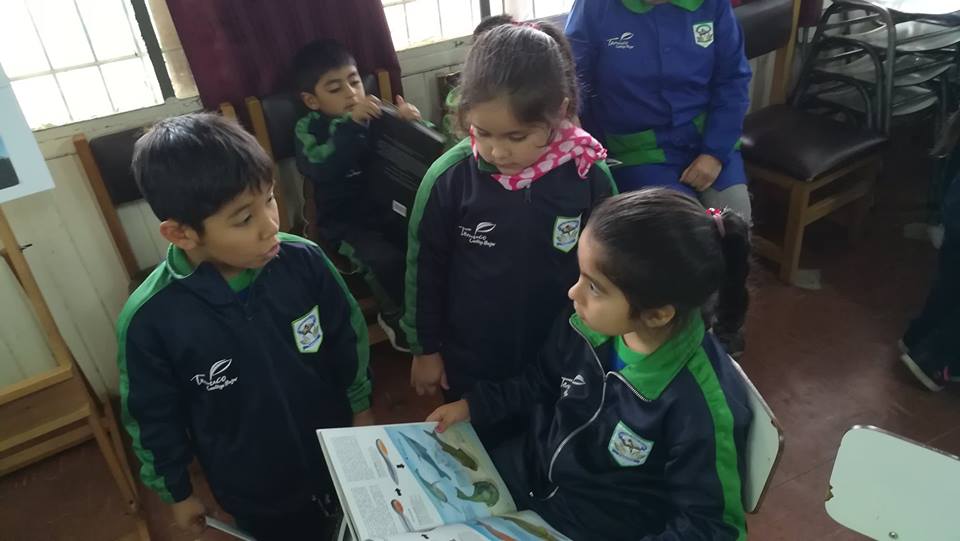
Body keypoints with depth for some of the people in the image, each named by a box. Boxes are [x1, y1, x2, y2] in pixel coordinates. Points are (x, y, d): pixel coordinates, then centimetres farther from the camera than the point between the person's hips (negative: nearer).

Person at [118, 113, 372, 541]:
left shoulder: (304, 261, -23)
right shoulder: (149, 319, -27)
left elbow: (349, 339, -5)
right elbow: (152, 419, -10)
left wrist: (361, 406, 7)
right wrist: (176, 491, 3)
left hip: (337, 452, 2)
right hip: (253, 489, -1)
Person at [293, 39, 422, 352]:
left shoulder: (377, 114, 3)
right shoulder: (309, 129, -4)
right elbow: (319, 169, -26)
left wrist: (410, 121, -21)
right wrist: (351, 123, -33)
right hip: (345, 220, -3)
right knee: (387, 260, -28)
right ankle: (395, 316, 2)